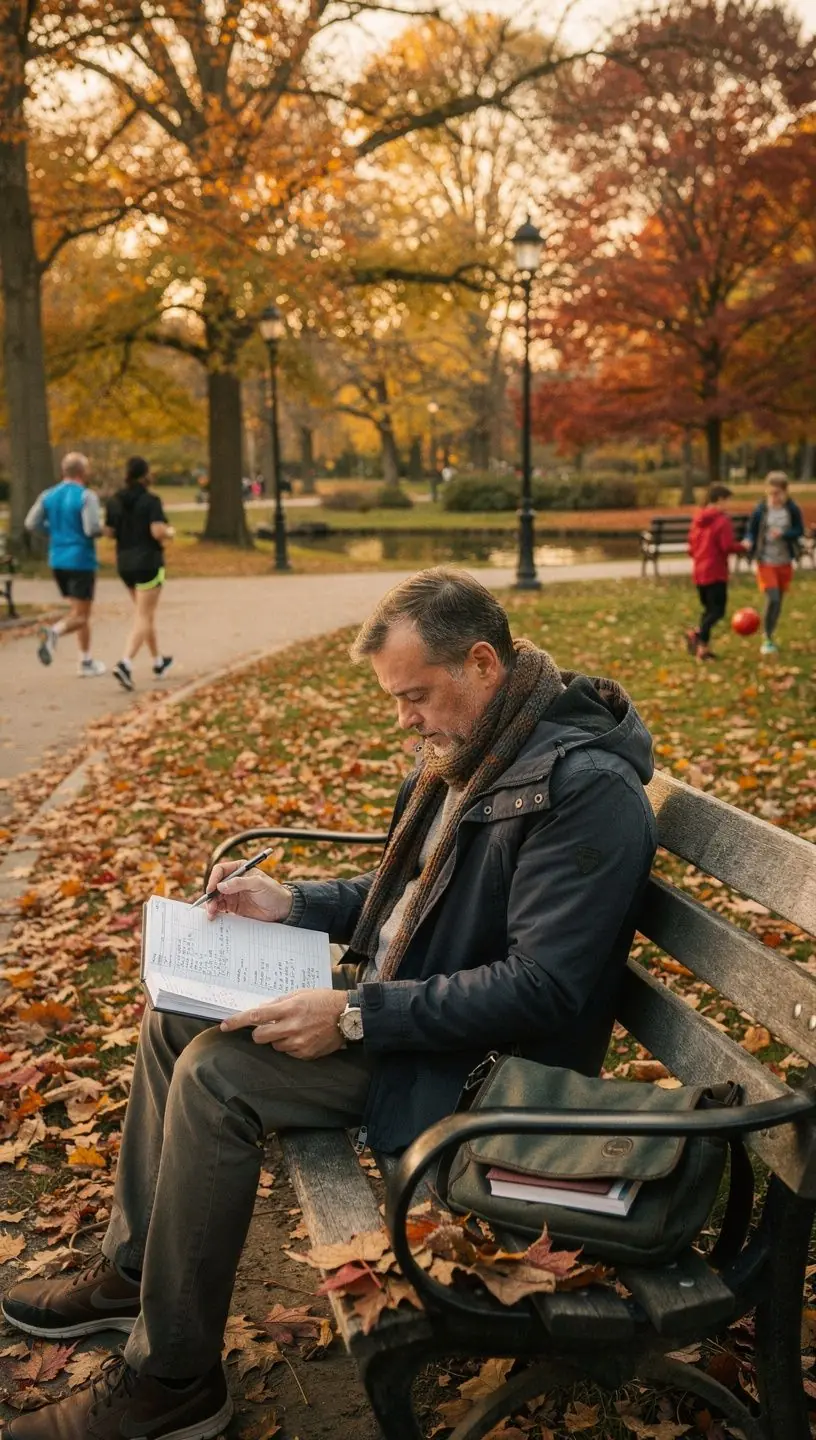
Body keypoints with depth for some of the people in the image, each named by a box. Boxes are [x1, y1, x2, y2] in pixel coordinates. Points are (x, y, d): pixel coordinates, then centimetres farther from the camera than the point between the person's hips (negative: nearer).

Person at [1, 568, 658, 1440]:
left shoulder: (585, 788, -25)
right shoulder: (467, 749, 4)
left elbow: (540, 991, -29)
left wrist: (356, 1016, -28)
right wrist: (291, 902, 3)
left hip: (487, 1064, -10)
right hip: (400, 1000, 10)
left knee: (217, 1074, -22)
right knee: (175, 1015, 7)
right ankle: (131, 1270, 21)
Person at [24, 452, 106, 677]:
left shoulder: (48, 495, 4)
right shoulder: (86, 496, -13)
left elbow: (31, 523, 2)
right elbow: (92, 529, -22)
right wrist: (103, 529, 0)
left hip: (57, 560, 6)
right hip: (81, 560, -6)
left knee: (79, 611, 17)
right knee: (80, 615, -2)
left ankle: (87, 662, 19)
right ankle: (53, 632, -30)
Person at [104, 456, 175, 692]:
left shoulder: (115, 501, 3)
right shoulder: (150, 501, -14)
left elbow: (109, 531, 6)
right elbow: (159, 532, -22)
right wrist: (170, 532, -1)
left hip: (125, 563, 7)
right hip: (148, 562, -7)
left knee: (145, 612, 22)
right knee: (144, 618, -5)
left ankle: (158, 661, 34)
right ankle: (125, 664, -22)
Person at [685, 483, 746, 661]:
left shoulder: (697, 519, 11)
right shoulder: (722, 520, -11)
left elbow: (691, 546, 15)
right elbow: (728, 546, -17)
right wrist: (743, 547, 0)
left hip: (699, 571, 8)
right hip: (716, 573, -8)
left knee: (709, 609, 15)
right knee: (718, 610, -8)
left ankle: (703, 646, 9)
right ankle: (698, 634, -29)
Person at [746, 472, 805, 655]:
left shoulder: (793, 509, -6)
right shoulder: (760, 510, -10)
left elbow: (800, 531, -2)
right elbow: (751, 530, -2)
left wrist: (783, 534, -21)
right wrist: (749, 542, -25)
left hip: (785, 562, 3)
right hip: (766, 562, -3)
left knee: (779, 601, 12)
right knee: (772, 599, -15)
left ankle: (770, 636, 30)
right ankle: (766, 639, 1)